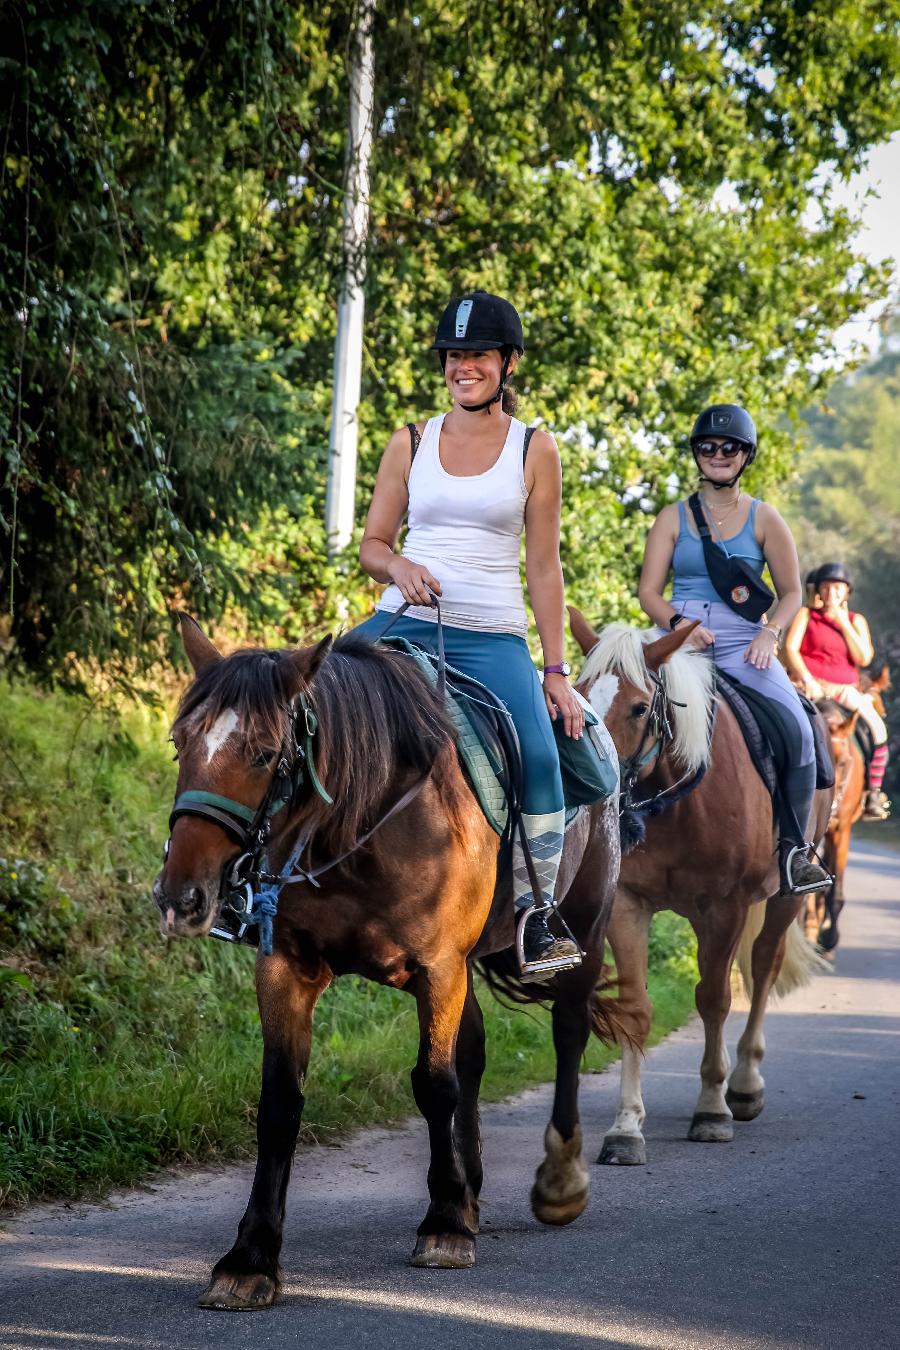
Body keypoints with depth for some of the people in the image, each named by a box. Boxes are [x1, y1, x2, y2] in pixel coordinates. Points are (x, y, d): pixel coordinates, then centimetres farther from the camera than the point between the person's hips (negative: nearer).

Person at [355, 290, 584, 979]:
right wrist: (397, 566, -11)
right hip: (406, 621, 2)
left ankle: (534, 910, -10)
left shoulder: (534, 450, 4)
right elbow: (372, 543, 13)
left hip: (493, 637, -2)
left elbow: (544, 567, 5)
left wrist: (556, 671, 1)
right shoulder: (411, 444, 9)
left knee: (539, 756, -24)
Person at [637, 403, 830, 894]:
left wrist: (771, 633, -9)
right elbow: (648, 591, 7)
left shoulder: (763, 519, 9)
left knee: (797, 729, -23)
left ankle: (792, 846, -9)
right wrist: (679, 623, -13)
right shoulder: (673, 517, 11)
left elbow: (791, 592, 10)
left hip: (741, 645, 0)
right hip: (678, 639, 0)